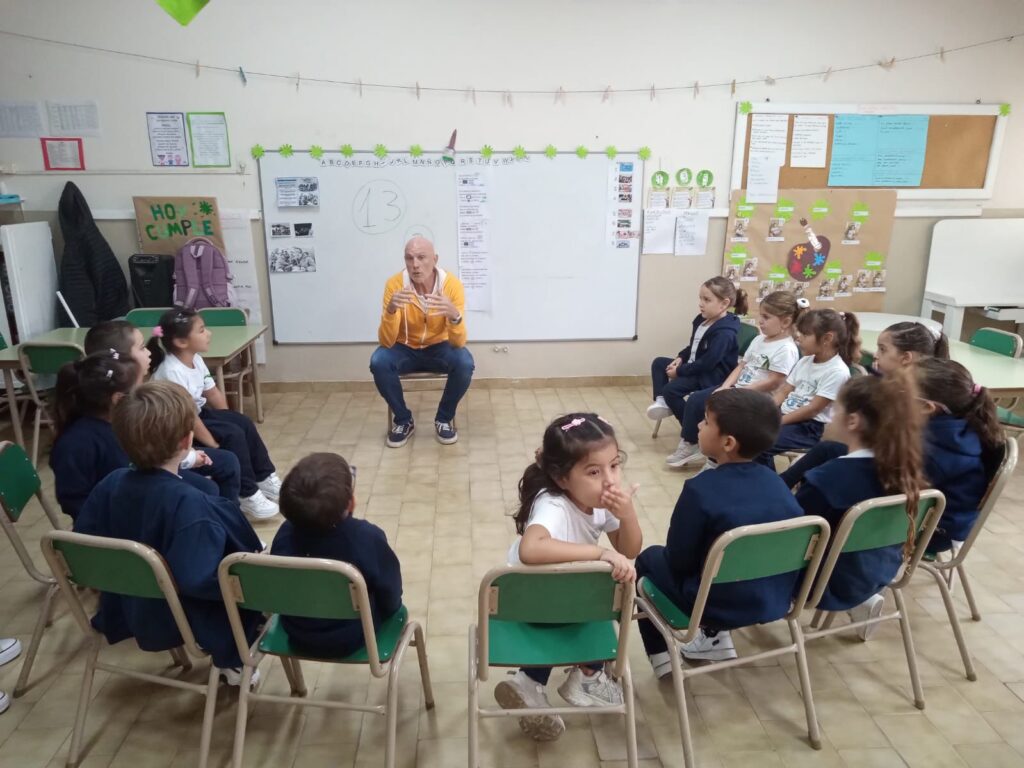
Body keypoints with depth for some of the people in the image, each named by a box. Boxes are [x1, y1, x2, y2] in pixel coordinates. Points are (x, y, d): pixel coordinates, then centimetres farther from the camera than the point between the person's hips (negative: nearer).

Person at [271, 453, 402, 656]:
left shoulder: (285, 533, -21)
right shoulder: (369, 538, -31)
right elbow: (391, 601, -15)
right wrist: (388, 609, 9)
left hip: (297, 634, 3)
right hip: (352, 636, -3)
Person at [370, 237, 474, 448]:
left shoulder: (452, 284, -21)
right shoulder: (394, 284, -20)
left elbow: (459, 342, -25)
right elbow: (386, 342, -24)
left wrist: (455, 316, -46)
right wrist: (391, 310, -42)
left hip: (439, 348, 0)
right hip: (406, 349, 1)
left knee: (465, 363, -30)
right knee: (378, 362, -29)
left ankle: (444, 419, -5)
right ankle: (403, 420, -5)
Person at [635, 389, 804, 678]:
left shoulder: (701, 490, -24)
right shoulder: (776, 483, -5)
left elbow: (678, 559, -15)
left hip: (716, 606, -6)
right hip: (774, 601, 6)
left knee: (650, 559, 18)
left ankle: (662, 656, 20)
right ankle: (716, 637, 31)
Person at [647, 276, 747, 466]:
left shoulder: (724, 332, -26)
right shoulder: (702, 320, 4)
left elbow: (707, 363, -29)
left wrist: (679, 371, -21)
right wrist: (680, 358, -1)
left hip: (712, 376, -10)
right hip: (694, 367, 10)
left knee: (671, 390, -25)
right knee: (659, 363, 9)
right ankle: (661, 402, -1)